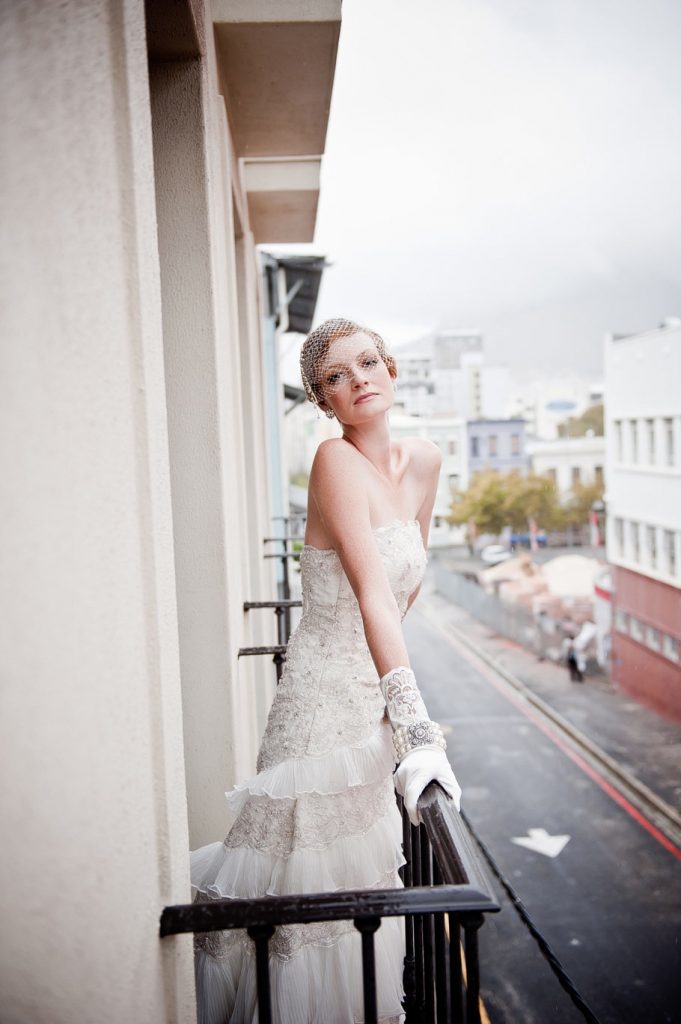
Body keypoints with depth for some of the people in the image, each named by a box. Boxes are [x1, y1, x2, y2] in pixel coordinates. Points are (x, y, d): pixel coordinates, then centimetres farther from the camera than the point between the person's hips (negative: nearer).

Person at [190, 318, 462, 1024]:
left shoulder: (422, 463, 6)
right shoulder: (336, 459, -16)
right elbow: (371, 593, -25)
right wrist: (415, 725, -30)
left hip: (377, 692, 7)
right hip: (329, 699, -7)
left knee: (364, 883, 19)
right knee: (320, 884, 2)